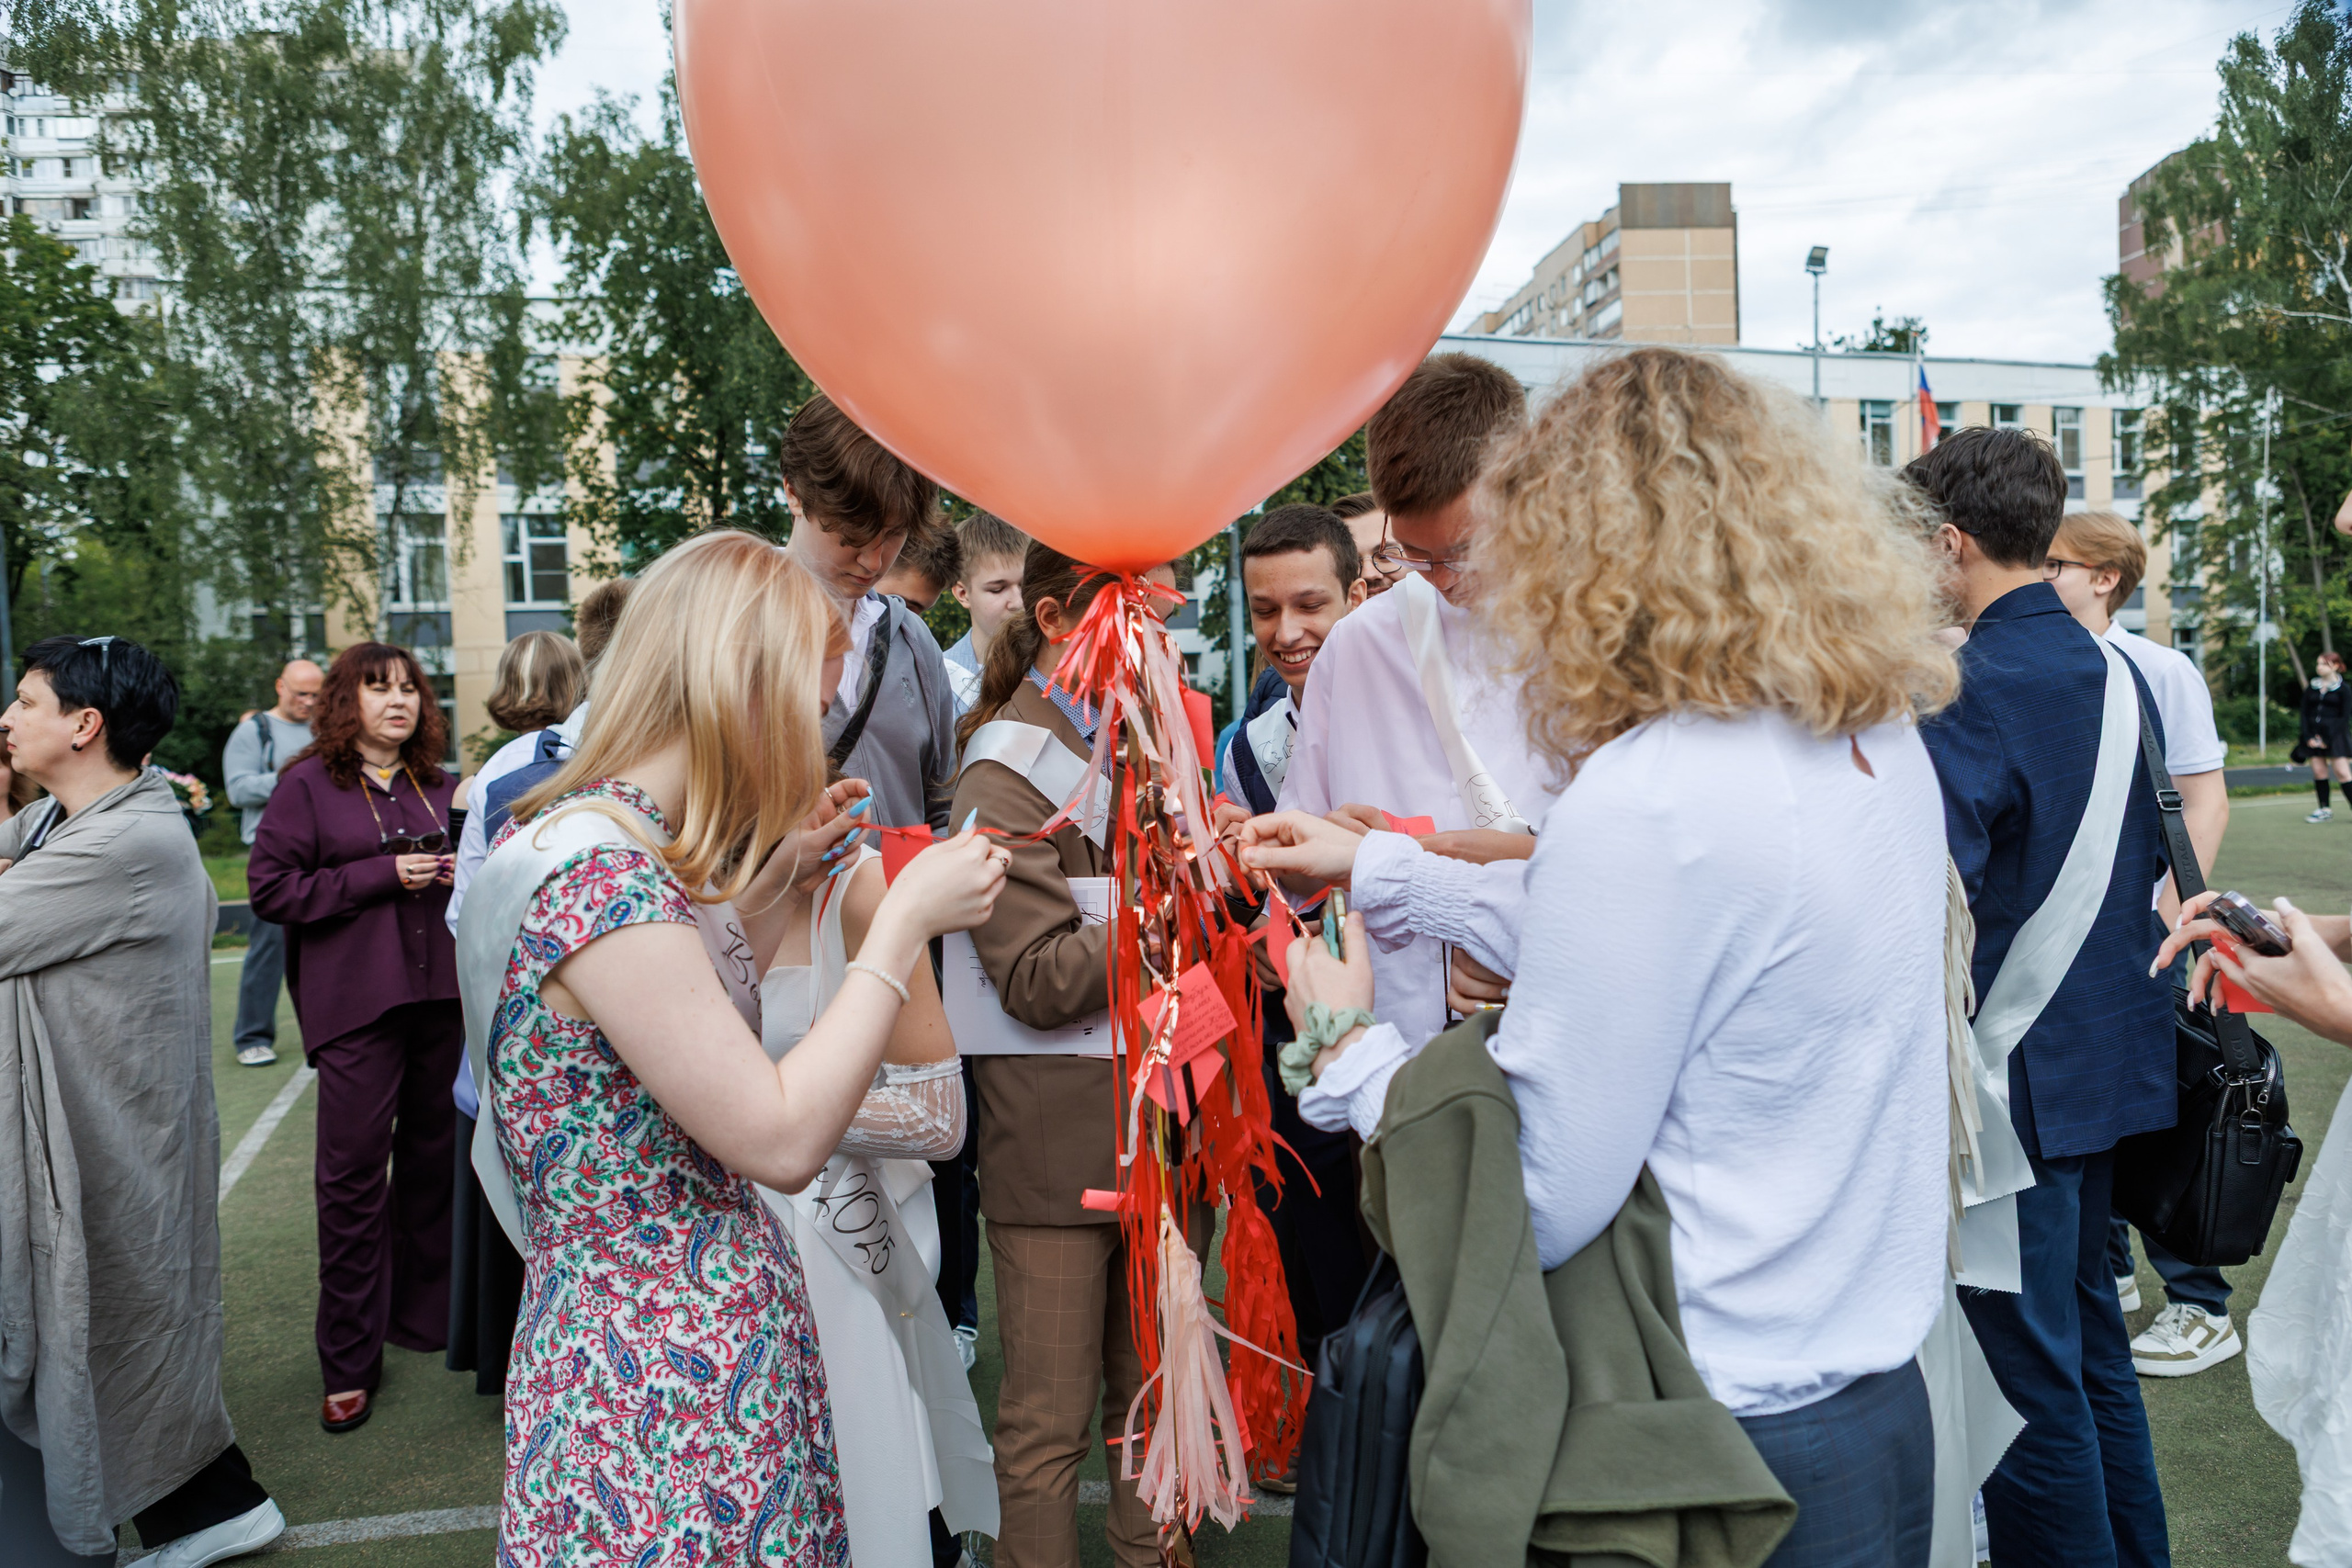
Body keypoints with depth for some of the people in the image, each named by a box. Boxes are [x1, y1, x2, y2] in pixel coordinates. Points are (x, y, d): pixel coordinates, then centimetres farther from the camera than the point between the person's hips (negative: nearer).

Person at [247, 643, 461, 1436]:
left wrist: (464, 877, 1)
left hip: (441, 992, 4)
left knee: (434, 1156, 9)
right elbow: (270, 887, -6)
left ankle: (424, 1315, 27)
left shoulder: (439, 787, 14)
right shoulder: (308, 784, 0)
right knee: (353, 1171, -3)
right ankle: (349, 1363, 8)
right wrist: (383, 874, -14)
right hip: (356, 1001, -4)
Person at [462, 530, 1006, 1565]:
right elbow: (783, 1142, -23)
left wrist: (769, 868, 12)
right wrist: (905, 918, -18)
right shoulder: (600, 876, -25)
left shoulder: (588, 843, 4)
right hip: (666, 1392, -9)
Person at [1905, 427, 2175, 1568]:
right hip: (2111, 1060, 9)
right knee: (2089, 1336, 23)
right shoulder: (2117, 673, 7)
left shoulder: (1975, 691, -20)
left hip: (2015, 1075, -9)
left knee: (2028, 1376, 3)